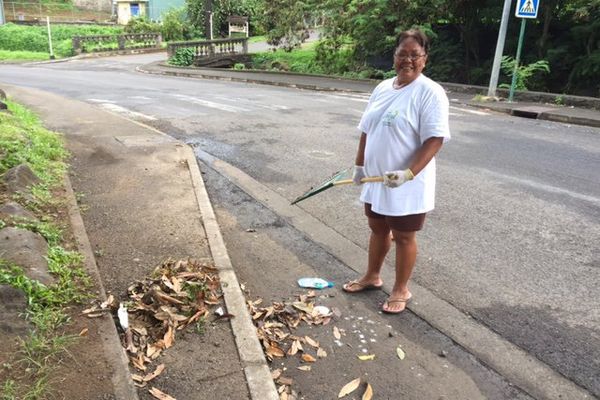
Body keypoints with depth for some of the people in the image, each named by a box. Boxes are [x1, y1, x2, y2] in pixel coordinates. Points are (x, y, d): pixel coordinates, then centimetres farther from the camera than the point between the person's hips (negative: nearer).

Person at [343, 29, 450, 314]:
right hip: (376, 179, 7)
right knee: (377, 229, 20)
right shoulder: (382, 88, 8)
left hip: (407, 185, -7)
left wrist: (409, 173, -30)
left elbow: (435, 139, -21)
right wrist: (360, 165, 13)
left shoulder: (430, 92, -15)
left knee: (403, 237, 7)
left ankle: (401, 290, 25)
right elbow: (367, 131, 14)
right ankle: (372, 276, 39)